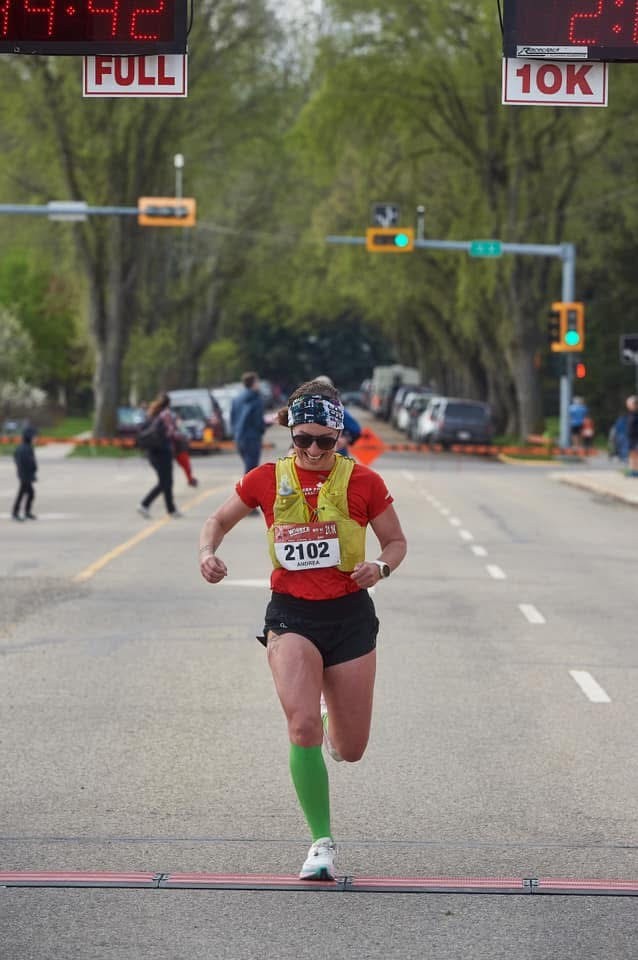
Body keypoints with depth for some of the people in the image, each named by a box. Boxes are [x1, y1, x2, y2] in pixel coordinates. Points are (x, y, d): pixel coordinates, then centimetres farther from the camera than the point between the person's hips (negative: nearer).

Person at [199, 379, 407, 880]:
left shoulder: (362, 482, -4)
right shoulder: (267, 480, -1)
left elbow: (396, 541, 7)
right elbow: (220, 521, 13)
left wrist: (381, 567, -15)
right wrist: (209, 552, -9)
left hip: (350, 616, 0)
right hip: (291, 614, 0)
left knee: (351, 750, 5)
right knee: (303, 725, -23)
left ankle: (334, 730, 46)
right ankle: (322, 842, -10)